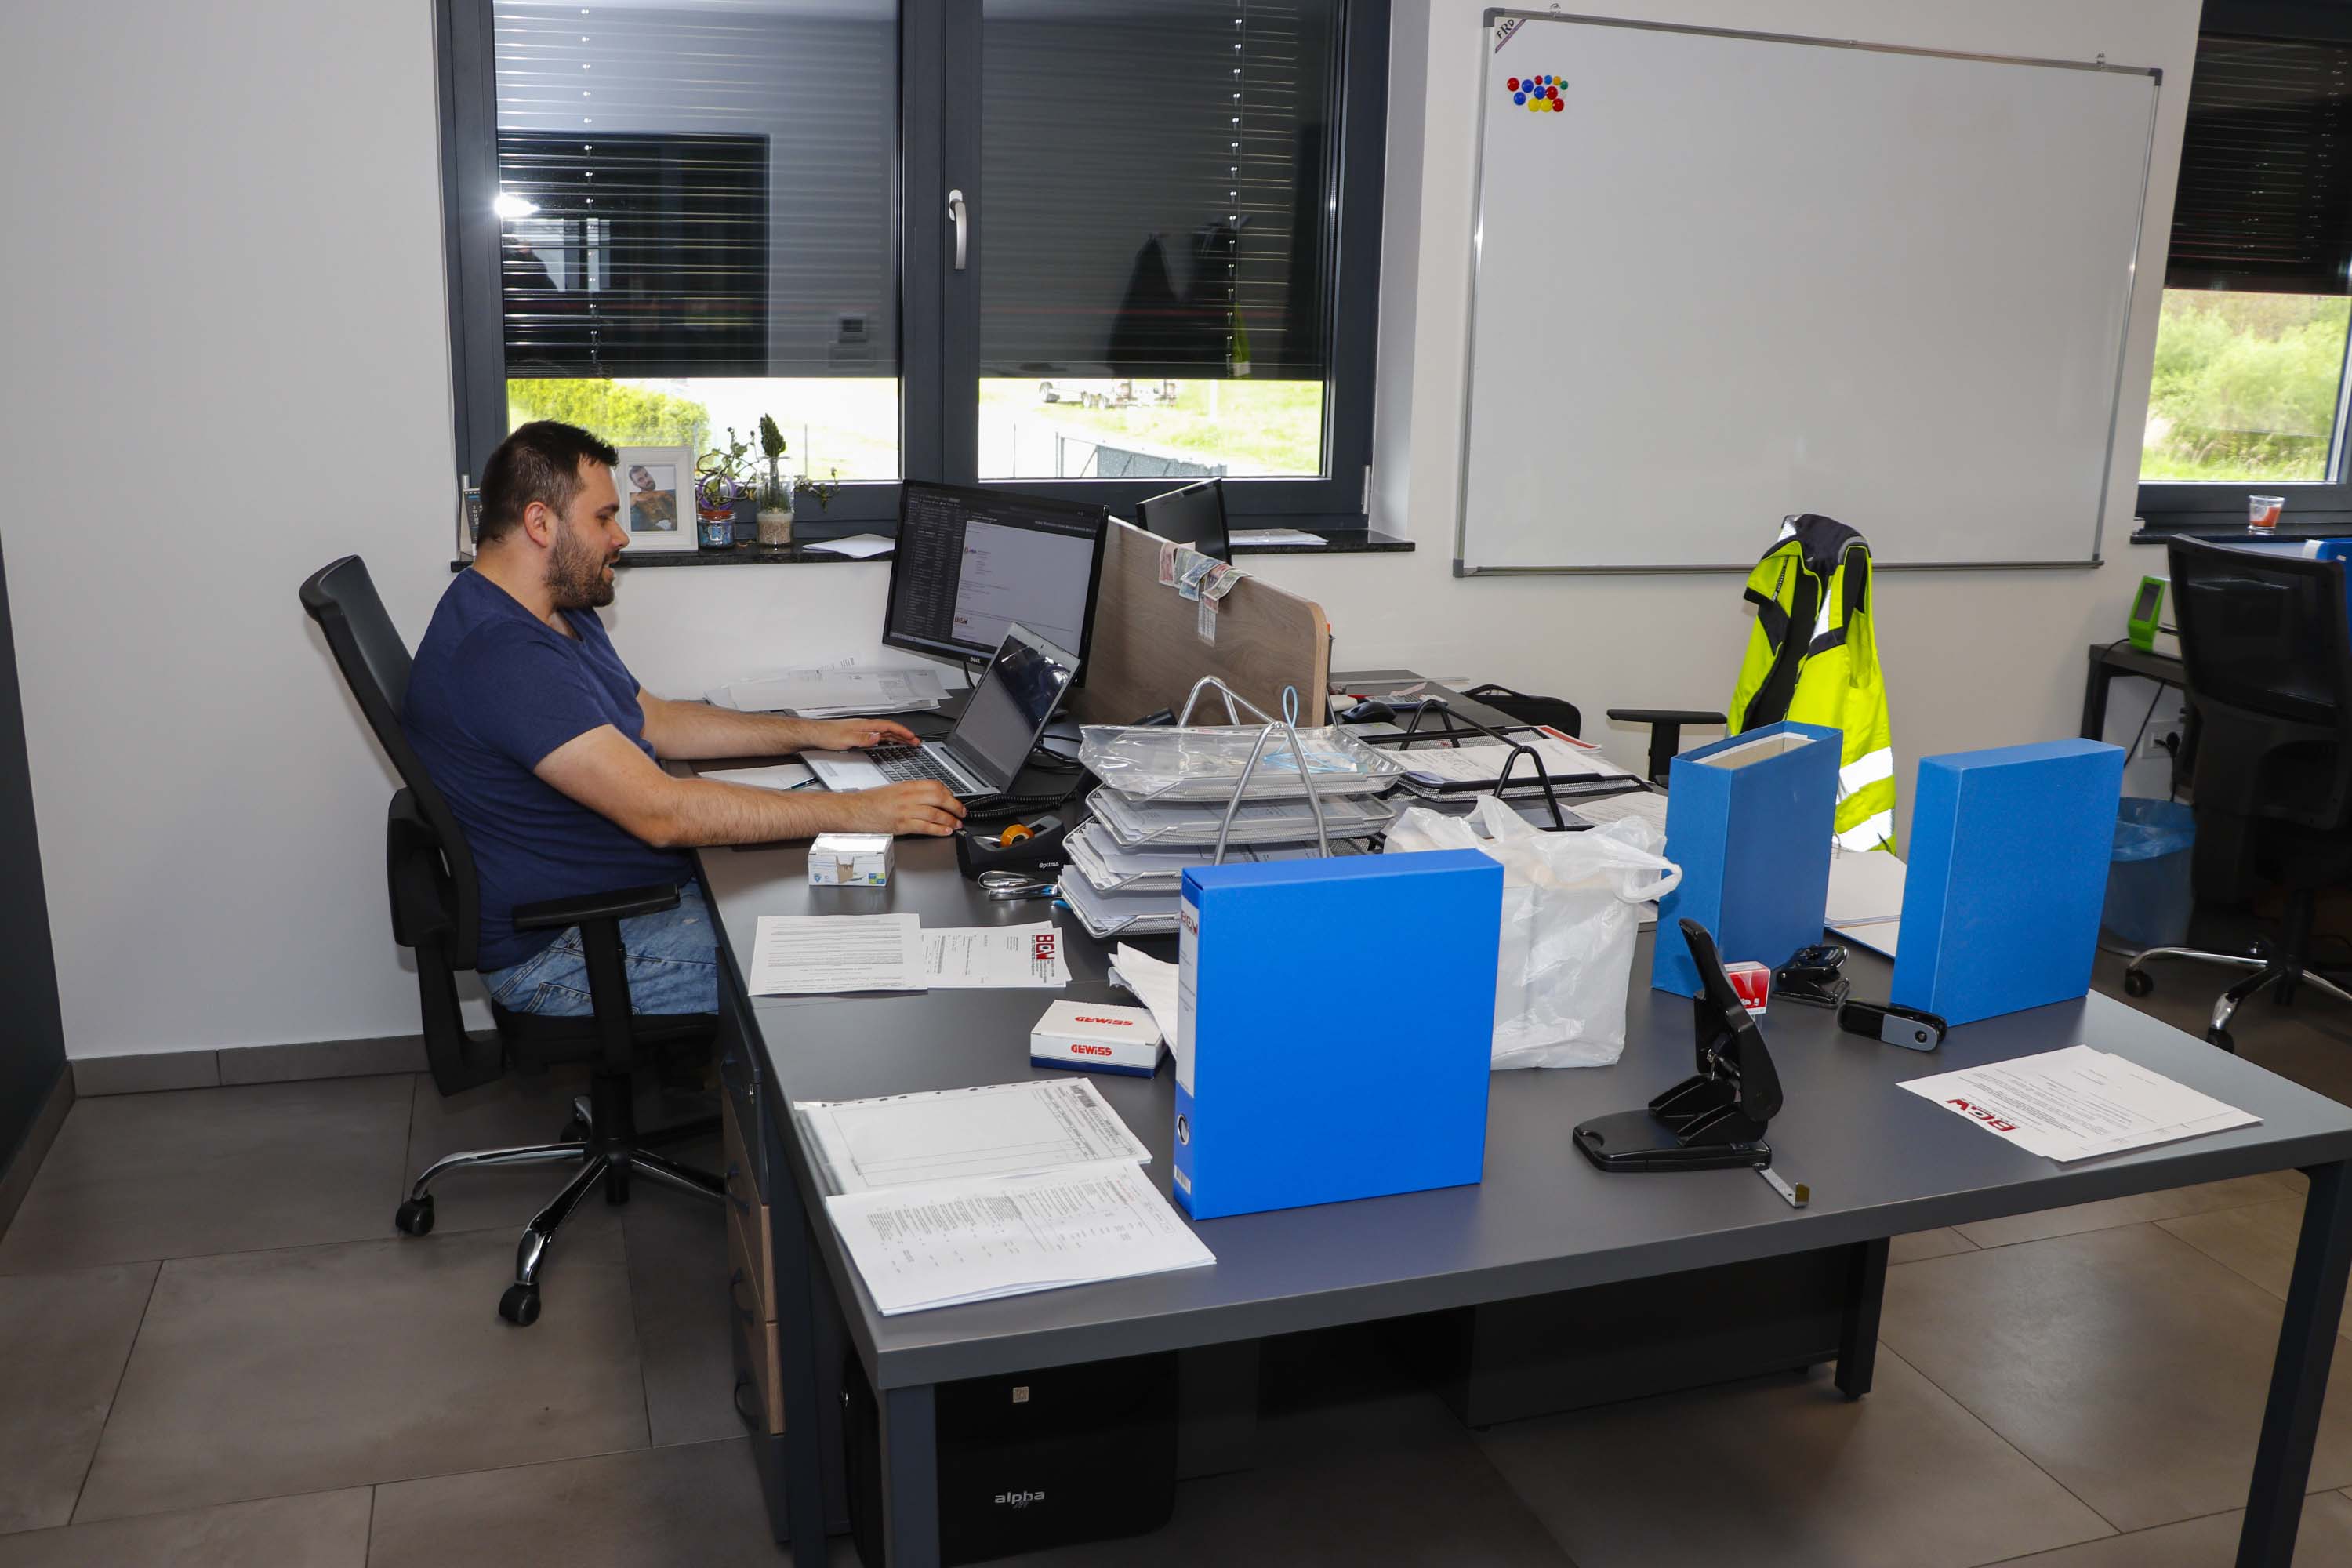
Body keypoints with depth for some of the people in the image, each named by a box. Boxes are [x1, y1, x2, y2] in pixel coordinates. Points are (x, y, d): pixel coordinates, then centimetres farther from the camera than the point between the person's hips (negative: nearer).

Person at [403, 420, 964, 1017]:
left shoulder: (561, 613, 11)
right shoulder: (500, 654, -26)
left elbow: (655, 721, 23)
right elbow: (661, 811, -31)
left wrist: (810, 733, 14)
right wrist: (856, 811, -29)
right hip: (561, 951, -10)